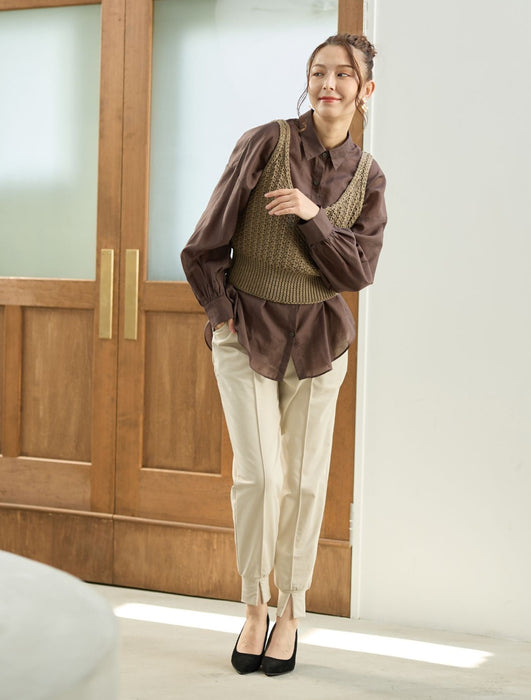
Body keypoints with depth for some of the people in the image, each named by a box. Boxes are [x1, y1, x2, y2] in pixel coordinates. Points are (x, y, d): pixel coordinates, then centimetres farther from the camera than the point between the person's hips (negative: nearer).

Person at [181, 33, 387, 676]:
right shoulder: (266, 144, -6)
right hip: (246, 332, -2)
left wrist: (313, 215, -16)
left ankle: (290, 615, 20)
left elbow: (359, 270, -4)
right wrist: (223, 311, 0)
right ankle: (253, 610, 9)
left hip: (317, 339, 3)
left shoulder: (366, 176, 4)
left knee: (305, 482, 4)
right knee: (259, 475, -10)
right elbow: (206, 244, -2)